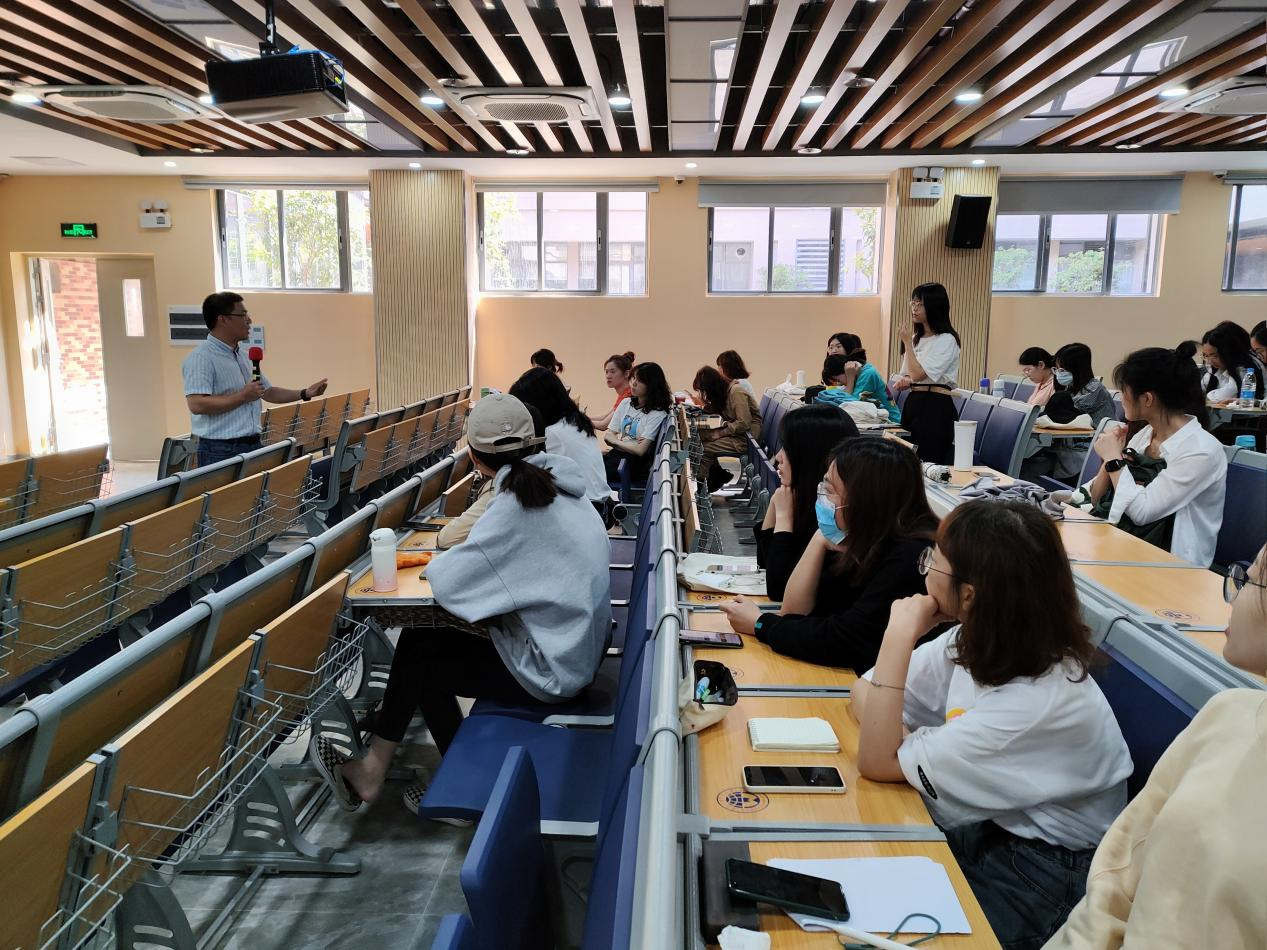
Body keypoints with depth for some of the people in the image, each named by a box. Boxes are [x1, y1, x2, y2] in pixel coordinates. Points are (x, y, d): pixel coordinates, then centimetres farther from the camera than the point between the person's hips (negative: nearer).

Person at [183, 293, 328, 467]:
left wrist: (304, 394, 12)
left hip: (253, 445, 8)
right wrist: (243, 396, -17)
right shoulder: (201, 358, -11)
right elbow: (197, 405, -22)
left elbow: (268, 392, 24)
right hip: (221, 451, -8)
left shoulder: (243, 355, 16)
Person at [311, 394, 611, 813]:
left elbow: (450, 581, -24)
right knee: (420, 636, 11)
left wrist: (437, 563, -3)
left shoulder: (518, 503, -23)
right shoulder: (554, 482, 2)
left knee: (420, 656, 6)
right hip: (577, 646, 8)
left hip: (550, 668, -8)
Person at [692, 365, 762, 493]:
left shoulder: (736, 392, -17)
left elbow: (744, 424, -23)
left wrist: (720, 433, -18)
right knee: (699, 440, -10)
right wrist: (703, 405, 7)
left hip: (747, 437, -9)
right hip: (733, 432, 9)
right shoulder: (724, 391, 9)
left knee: (706, 449, -22)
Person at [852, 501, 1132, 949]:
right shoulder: (978, 640, -9)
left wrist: (899, 636, -30)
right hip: (986, 825, 6)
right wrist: (906, 742, -21)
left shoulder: (1036, 702, -31)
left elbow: (877, 763, -27)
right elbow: (864, 694, -1)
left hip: (1042, 878, -6)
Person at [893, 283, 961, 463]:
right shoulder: (916, 338, 14)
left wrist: (907, 342, -10)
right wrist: (905, 381, 1)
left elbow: (918, 374, -17)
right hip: (913, 402, 8)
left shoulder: (946, 340, -10)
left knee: (927, 462, -9)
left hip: (936, 406, -8)